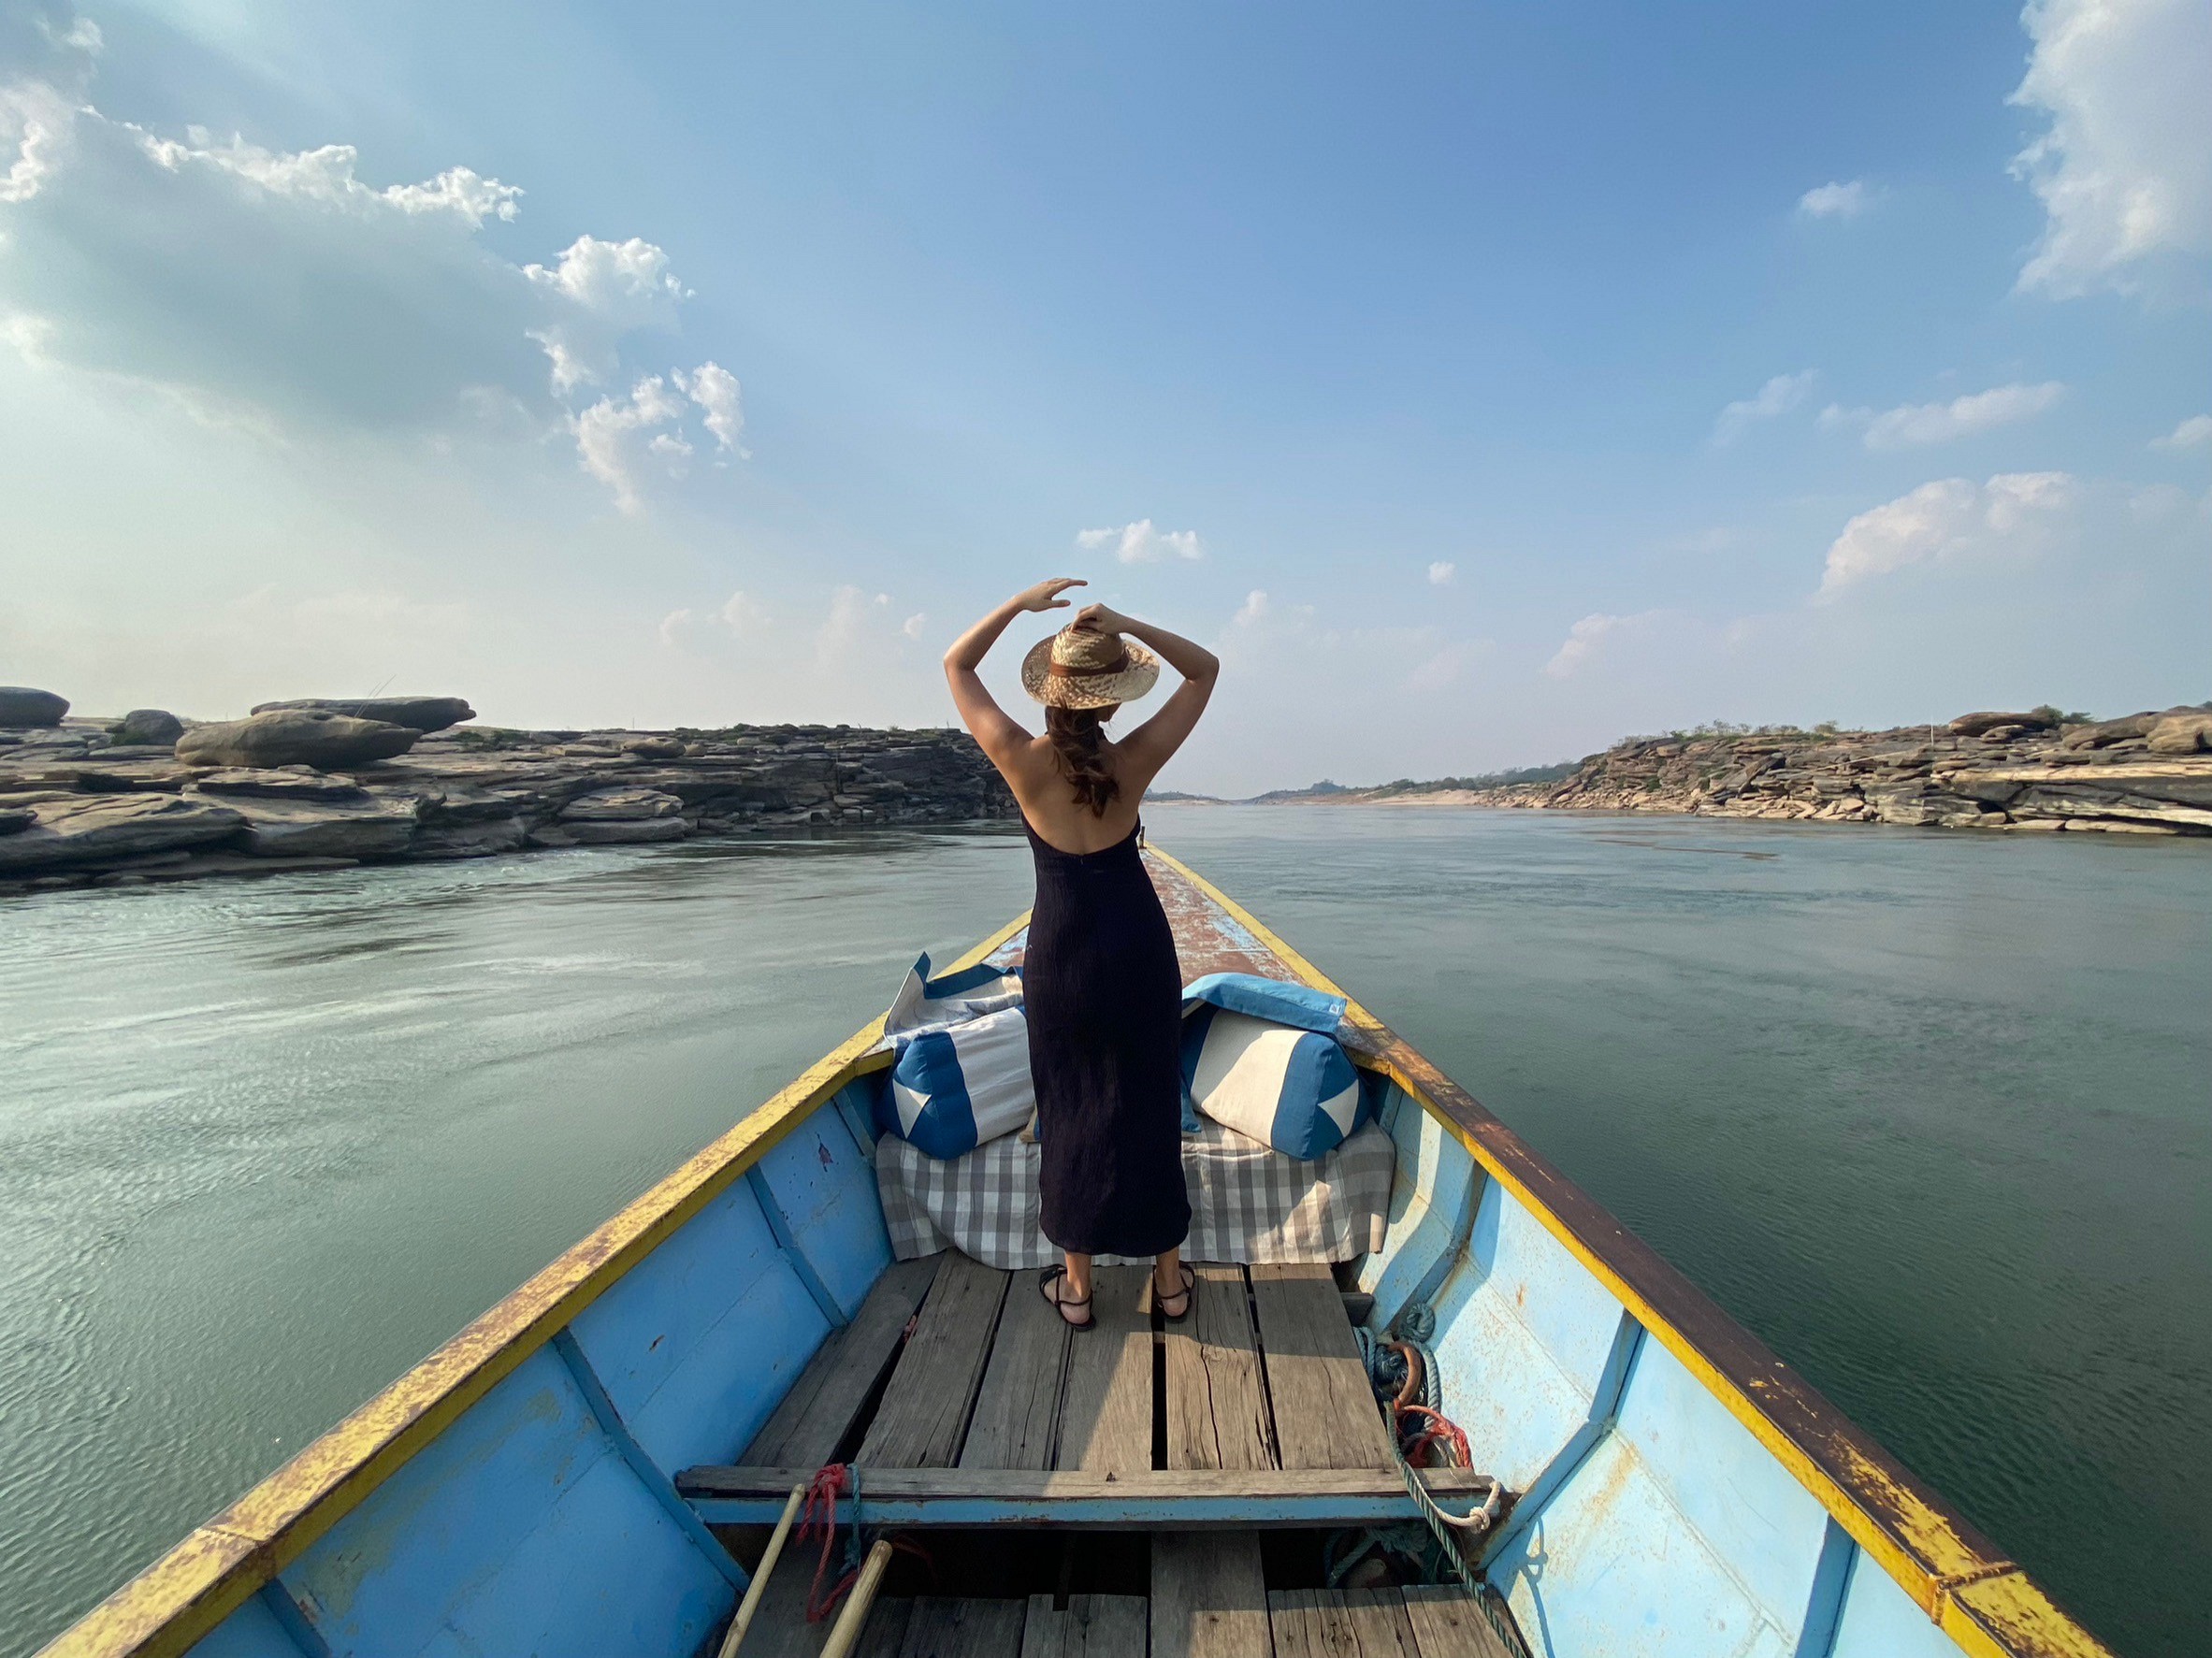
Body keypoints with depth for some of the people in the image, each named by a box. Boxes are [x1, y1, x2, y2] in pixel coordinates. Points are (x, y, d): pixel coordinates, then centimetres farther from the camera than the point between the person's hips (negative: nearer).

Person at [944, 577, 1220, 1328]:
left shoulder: (1021, 761, -13)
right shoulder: (1134, 761, -13)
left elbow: (956, 665, 2)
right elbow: (1205, 669, 0)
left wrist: (1021, 602, -2)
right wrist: (1128, 624, -12)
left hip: (1060, 949, 0)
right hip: (1137, 943, 0)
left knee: (1070, 1110, 15)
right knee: (1148, 1105, 14)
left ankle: (1077, 1286, 27)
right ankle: (1170, 1279, 29)